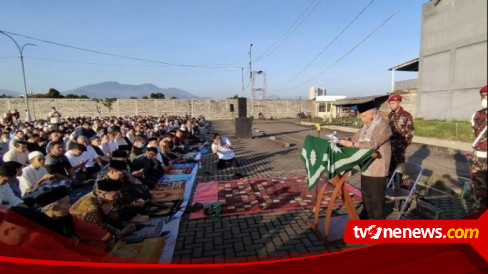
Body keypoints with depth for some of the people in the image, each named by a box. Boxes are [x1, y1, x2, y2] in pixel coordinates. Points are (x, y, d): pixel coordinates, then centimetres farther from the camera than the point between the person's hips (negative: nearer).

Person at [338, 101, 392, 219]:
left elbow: (372, 144, -29)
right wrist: (346, 141, -5)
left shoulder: (383, 126, -19)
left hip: (377, 169, -8)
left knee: (376, 197, 7)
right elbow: (357, 137, 15)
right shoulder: (366, 125, 9)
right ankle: (367, 216, 38)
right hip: (366, 167, 9)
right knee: (366, 194, 21)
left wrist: (351, 144, -29)